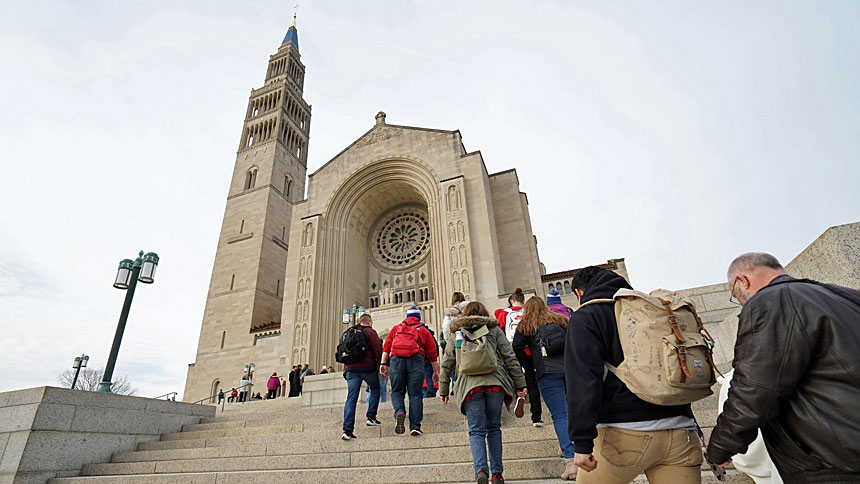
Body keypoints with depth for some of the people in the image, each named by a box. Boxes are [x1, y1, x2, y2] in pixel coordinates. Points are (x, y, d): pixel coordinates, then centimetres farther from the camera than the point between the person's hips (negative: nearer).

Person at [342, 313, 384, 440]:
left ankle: (347, 429, -9)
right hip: (367, 367, -4)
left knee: (351, 397, 1)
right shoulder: (370, 332, 2)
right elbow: (378, 350, -7)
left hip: (350, 368, 5)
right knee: (375, 388, 19)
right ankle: (371, 417, 10)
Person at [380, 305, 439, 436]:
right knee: (415, 394, 4)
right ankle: (415, 427, -1)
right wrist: (436, 372, 21)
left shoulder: (396, 328, 25)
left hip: (396, 360, 1)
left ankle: (399, 412, -14)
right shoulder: (424, 331, 21)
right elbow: (432, 353, 17)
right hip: (416, 360, -1)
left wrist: (384, 364, 8)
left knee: (397, 391, 12)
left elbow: (386, 347, 13)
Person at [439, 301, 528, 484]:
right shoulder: (494, 329, 12)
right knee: (494, 428, 15)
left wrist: (443, 390, 20)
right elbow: (510, 357, 7)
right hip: (495, 383, 1)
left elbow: (447, 365, 13)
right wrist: (520, 384, 10)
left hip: (470, 386, -1)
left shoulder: (455, 334, 14)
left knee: (476, 431, 5)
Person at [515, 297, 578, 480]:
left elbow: (516, 349, 5)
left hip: (547, 373, -4)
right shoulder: (561, 320, 18)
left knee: (560, 415, -5)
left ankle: (571, 460, -12)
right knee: (571, 412, 16)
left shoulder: (525, 326, 9)